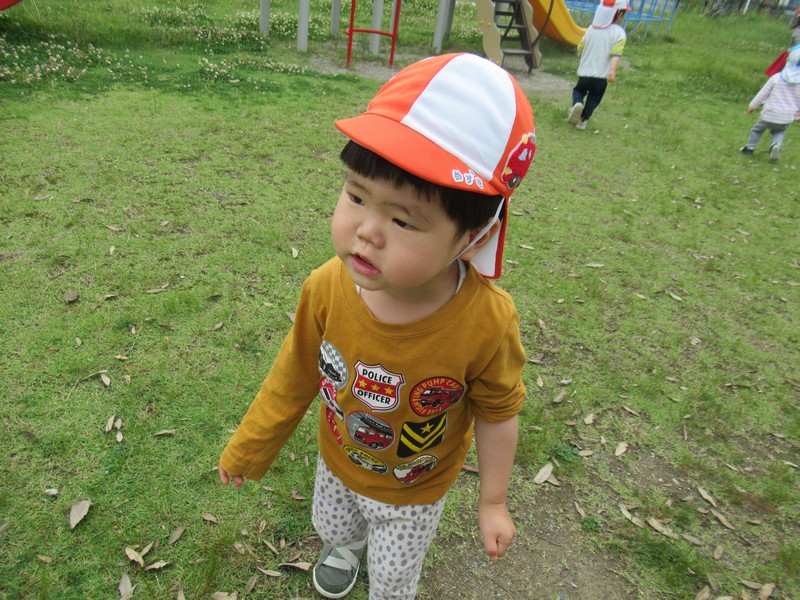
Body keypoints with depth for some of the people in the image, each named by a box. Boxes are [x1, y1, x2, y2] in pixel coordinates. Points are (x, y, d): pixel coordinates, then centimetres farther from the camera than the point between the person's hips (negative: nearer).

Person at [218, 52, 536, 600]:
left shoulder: (487, 323, -38)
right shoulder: (328, 288, -30)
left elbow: (498, 414, -18)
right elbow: (297, 375, -11)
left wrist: (493, 503, -4)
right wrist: (249, 449, 3)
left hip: (415, 492, -3)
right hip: (338, 463, 3)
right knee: (331, 527, 36)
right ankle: (347, 547, 74)